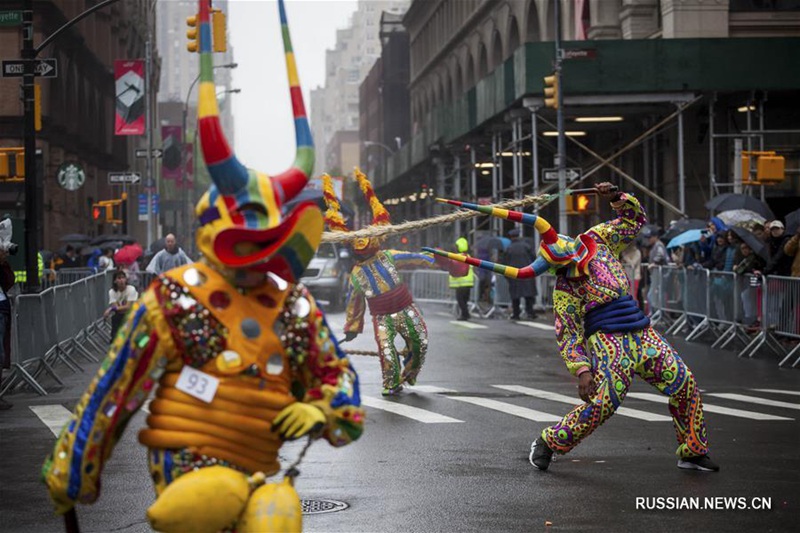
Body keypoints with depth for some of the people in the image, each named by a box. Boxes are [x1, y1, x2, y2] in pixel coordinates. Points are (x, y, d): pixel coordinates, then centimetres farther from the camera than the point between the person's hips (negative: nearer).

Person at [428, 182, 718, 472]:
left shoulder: (597, 240, 4)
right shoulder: (564, 291, -9)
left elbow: (635, 218, 17)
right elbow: (568, 338, -10)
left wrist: (617, 197, -2)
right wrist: (581, 371, -23)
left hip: (642, 333, 6)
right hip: (607, 339, -6)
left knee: (684, 382, 4)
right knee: (602, 402, -21)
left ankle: (693, 452, 19)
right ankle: (548, 443, -2)